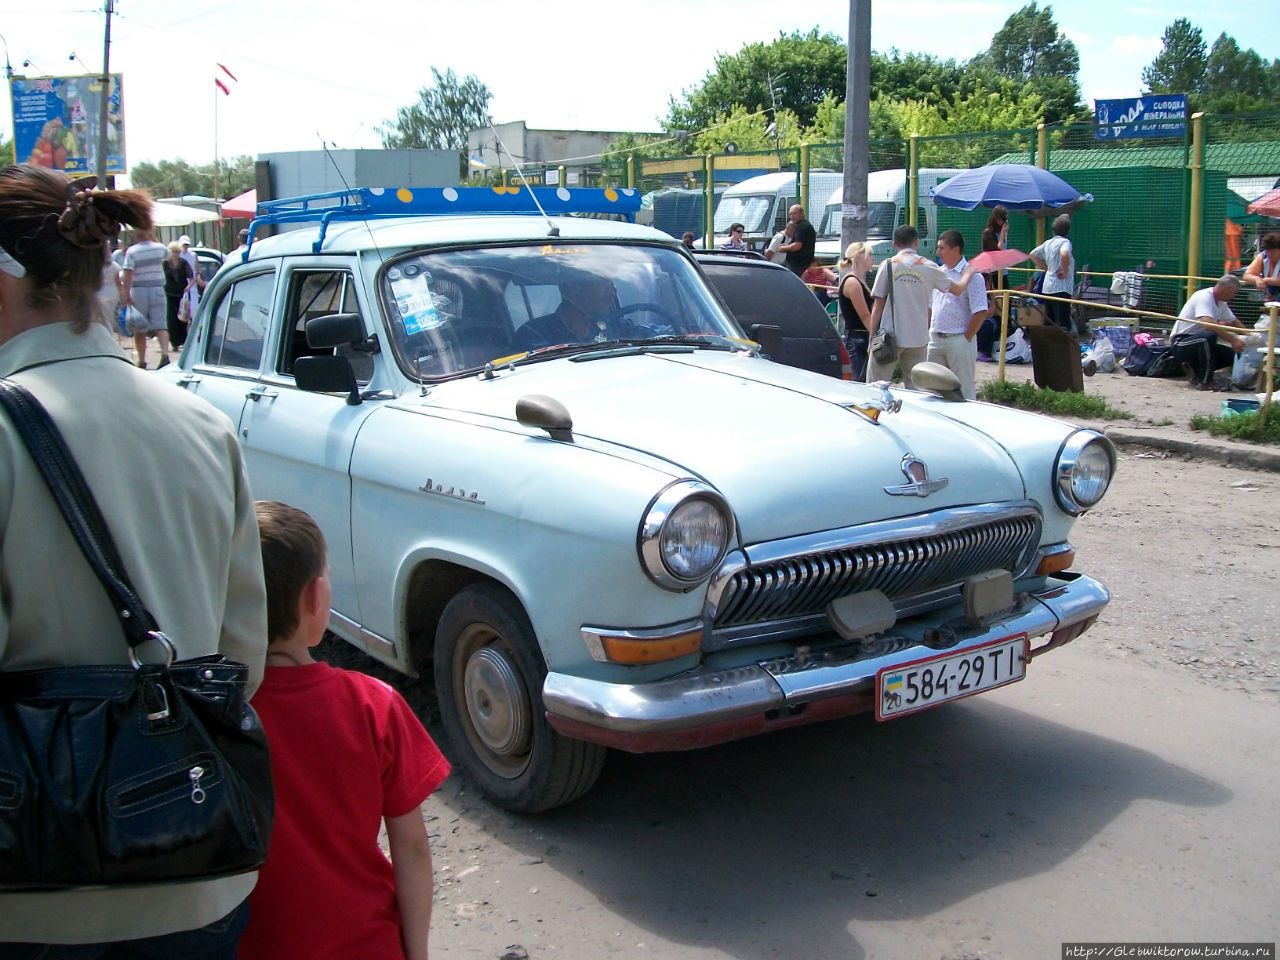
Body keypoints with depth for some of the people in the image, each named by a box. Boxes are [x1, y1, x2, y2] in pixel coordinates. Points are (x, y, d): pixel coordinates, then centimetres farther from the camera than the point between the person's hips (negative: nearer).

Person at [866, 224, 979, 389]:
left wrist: (872, 336, 2)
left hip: (889, 338, -2)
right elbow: (958, 289, 13)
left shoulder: (888, 265, -4)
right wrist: (968, 274, 34)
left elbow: (878, 305, -5)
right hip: (918, 338, 2)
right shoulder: (929, 267, 1)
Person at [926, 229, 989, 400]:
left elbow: (980, 312, -14)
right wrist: (929, 332, 11)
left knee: (963, 390, 0)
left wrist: (966, 339, -13)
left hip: (959, 341, -7)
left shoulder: (971, 275, -11)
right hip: (935, 340, 7)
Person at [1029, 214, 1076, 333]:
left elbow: (1033, 254, 25)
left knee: (1049, 323, 13)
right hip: (1061, 288, -8)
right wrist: (1065, 272, -18)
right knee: (1063, 324, -10)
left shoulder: (1048, 242, 13)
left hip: (1047, 288, 8)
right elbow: (1064, 254, -31)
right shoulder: (1065, 241, -10)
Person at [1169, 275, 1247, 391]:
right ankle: (1204, 382, -27)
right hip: (1179, 343, -9)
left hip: (1198, 343, 9)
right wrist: (1233, 339, -33)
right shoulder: (1204, 297, -19)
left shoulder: (1221, 303, 9)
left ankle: (1194, 369, 10)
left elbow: (1234, 322, 22)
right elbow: (1209, 324, -33)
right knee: (1209, 336, -35)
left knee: (1230, 354, -4)